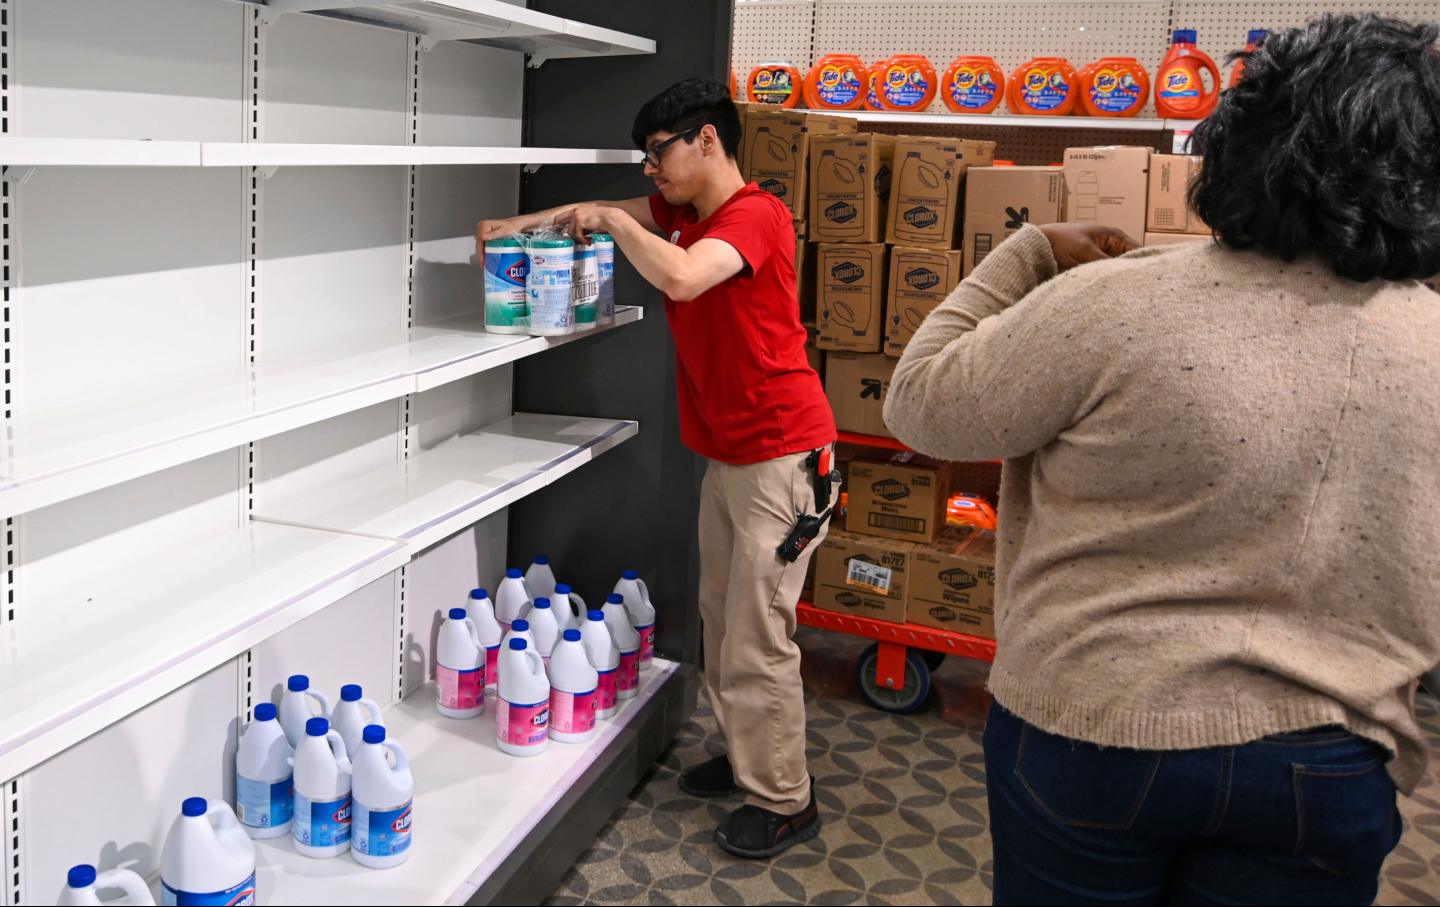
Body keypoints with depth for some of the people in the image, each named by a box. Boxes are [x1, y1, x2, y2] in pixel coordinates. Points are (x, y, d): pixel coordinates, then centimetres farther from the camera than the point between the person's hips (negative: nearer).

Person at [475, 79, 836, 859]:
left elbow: (680, 277, -34)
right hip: (726, 452, 9)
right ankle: (744, 755, 33)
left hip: (780, 453, -9)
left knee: (757, 637, -4)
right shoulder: (685, 212, 11)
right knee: (721, 617, 16)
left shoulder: (755, 214, -17)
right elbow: (607, 212, 24)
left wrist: (613, 222, -17)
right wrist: (522, 224, 10)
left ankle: (783, 800, 11)